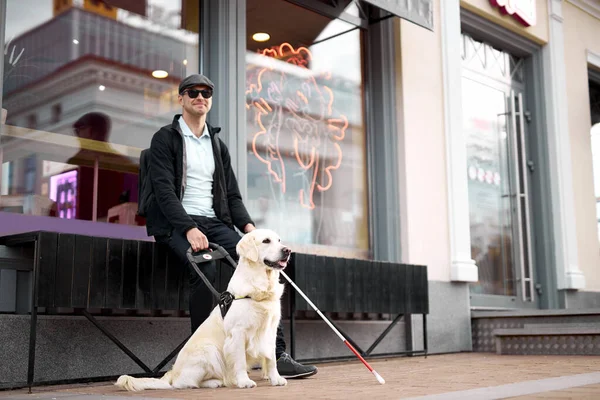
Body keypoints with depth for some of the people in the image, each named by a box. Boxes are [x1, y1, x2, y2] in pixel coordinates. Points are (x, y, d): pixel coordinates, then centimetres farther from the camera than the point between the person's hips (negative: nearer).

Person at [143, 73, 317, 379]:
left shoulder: (218, 145, 22)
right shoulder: (165, 138, 4)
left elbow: (232, 195, 18)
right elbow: (164, 191, -9)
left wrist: (248, 226, -3)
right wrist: (190, 229, -23)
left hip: (215, 222, 5)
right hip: (177, 224, -5)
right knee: (206, 269, -34)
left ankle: (277, 356, -20)